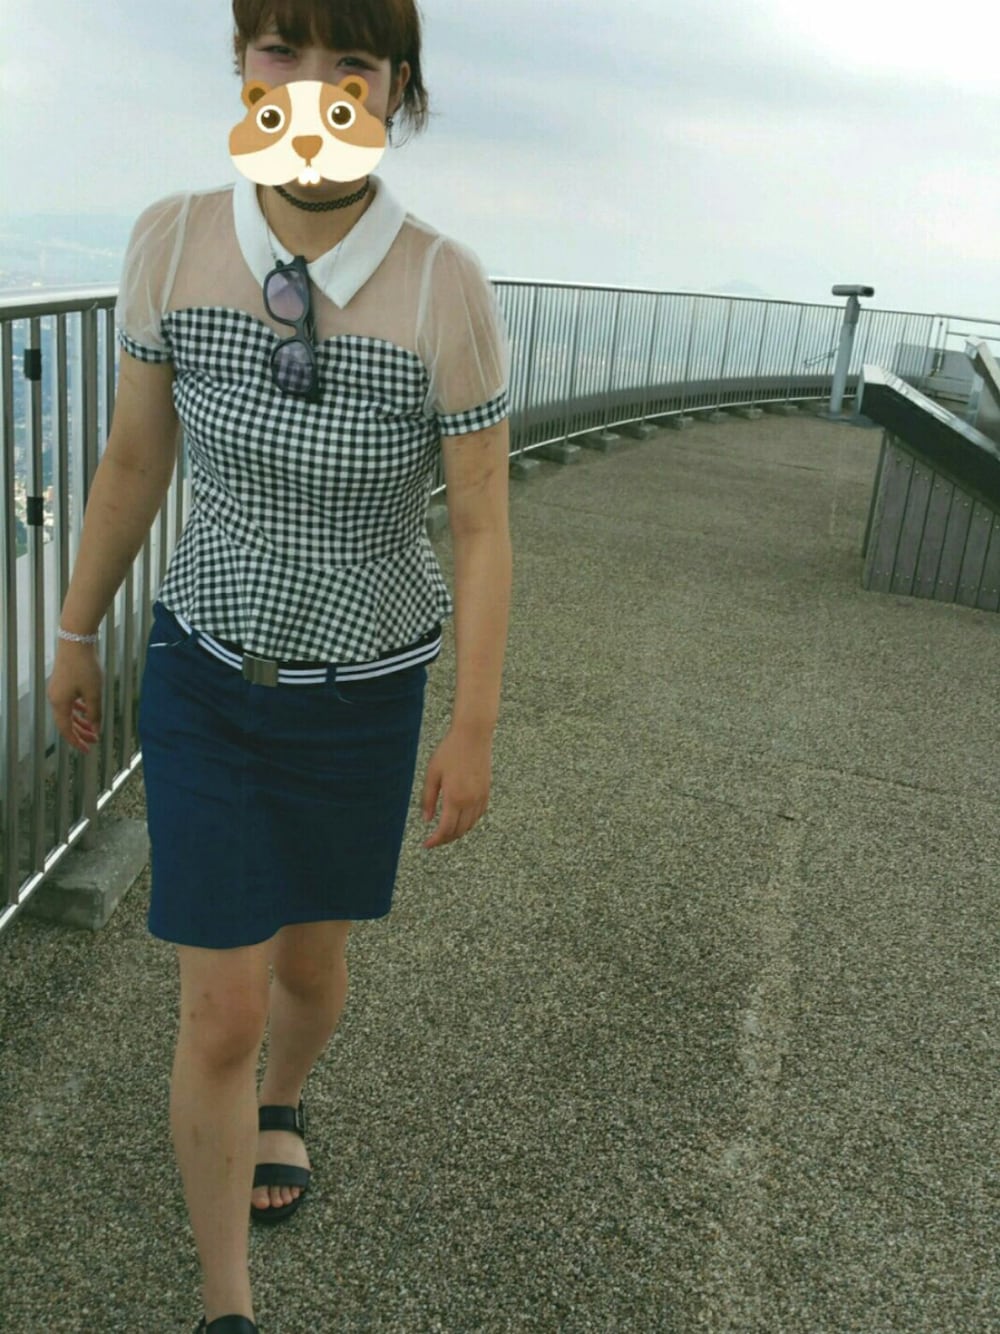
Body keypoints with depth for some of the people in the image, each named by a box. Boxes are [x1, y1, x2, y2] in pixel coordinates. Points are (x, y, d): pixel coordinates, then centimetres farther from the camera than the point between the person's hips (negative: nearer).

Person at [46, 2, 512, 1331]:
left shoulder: (449, 286, -22)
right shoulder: (173, 239, -15)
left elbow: (483, 527, -13)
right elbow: (135, 456, -3)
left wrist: (476, 734, -9)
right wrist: (75, 636, 7)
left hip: (366, 691, 0)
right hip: (208, 675, 1)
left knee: (309, 961, 19)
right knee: (219, 1016, 2)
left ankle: (285, 1097, 58)